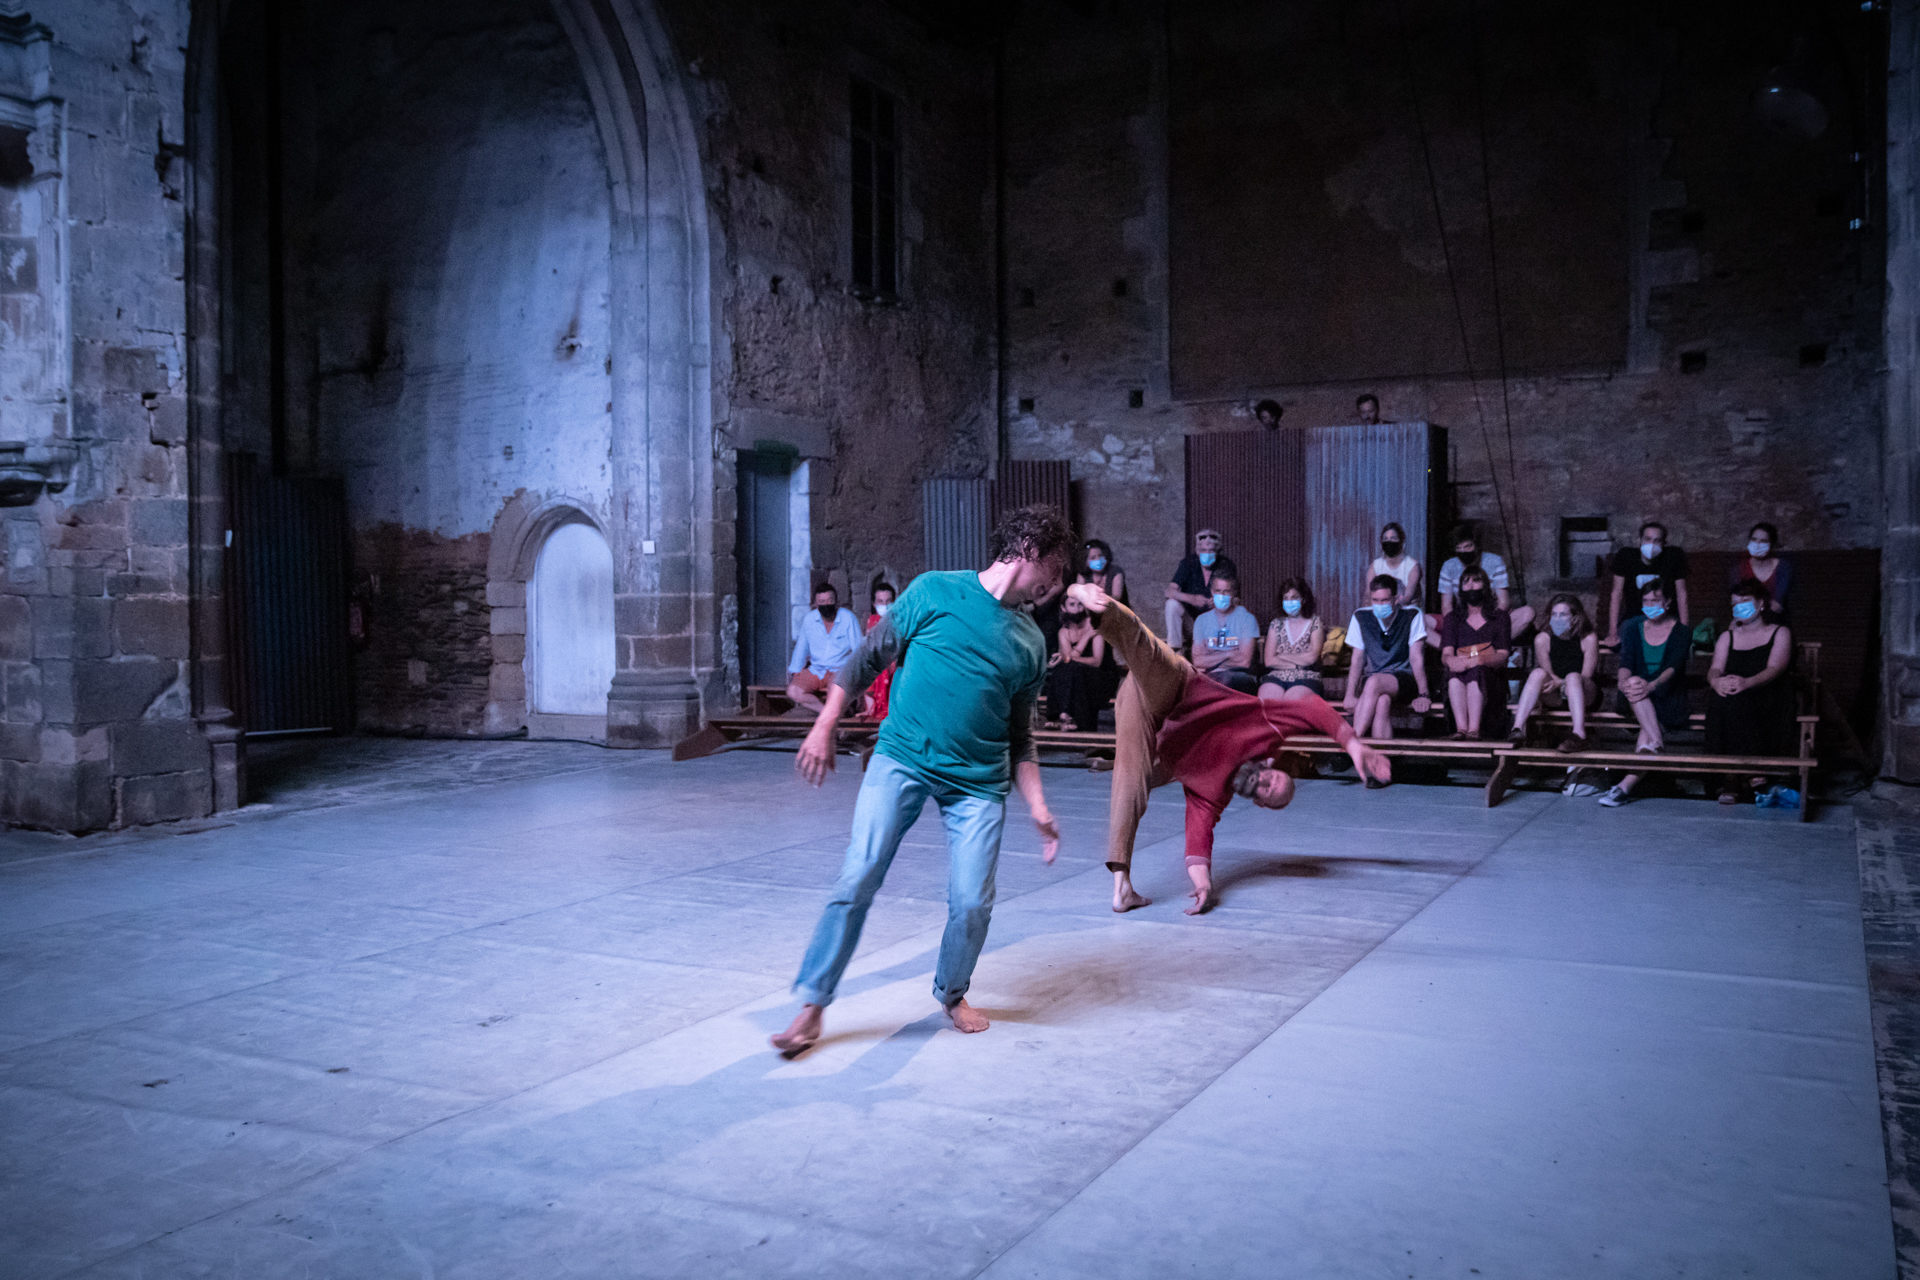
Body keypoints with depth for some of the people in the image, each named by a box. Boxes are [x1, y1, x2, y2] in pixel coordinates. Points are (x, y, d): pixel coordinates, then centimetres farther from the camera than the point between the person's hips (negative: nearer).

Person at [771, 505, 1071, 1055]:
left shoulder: (1030, 642, 12)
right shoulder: (935, 591, 0)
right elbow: (868, 659, 4)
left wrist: (1038, 807, 8)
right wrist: (824, 727, -1)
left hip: (978, 781, 3)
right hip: (902, 760, -3)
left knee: (973, 902, -5)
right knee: (857, 880, -12)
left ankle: (952, 993, 24)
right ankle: (813, 1006, 2)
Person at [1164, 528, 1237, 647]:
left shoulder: (1226, 566, -10)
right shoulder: (1188, 563, -11)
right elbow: (1170, 591, -21)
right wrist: (1192, 599, -41)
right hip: (1190, 609, 0)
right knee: (1172, 604, -29)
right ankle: (1174, 649, -22)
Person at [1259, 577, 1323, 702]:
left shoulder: (1315, 623, 11)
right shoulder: (1276, 624, 18)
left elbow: (1312, 657, -3)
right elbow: (1269, 661, 6)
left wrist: (1280, 656, 3)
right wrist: (1298, 662, -3)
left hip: (1306, 679, -2)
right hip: (1276, 677, 2)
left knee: (1290, 701, -34)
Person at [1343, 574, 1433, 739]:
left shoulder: (1412, 616, 1)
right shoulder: (1361, 618, 6)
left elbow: (1416, 658, -1)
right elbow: (1357, 660, 5)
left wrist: (1422, 694, -10)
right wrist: (1350, 695, -7)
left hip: (1404, 679, -2)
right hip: (1371, 680, 2)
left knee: (1374, 681, -36)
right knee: (1382, 701, -36)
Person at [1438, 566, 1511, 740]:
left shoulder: (1499, 618, 19)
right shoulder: (1453, 618, 23)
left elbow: (1502, 655, 3)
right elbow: (1446, 654, 7)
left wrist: (1475, 661, -20)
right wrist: (1451, 660, -21)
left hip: (1490, 675, -1)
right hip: (1459, 678, 1)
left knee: (1476, 672, -37)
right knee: (1455, 673, -36)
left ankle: (1474, 729, -51)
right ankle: (1461, 728, -52)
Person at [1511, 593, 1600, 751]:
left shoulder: (1588, 638, -6)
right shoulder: (1543, 639, -1)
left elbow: (1586, 676, -9)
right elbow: (1549, 674, -2)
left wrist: (1560, 683, -23)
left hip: (1583, 695, -1)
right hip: (1553, 697, 2)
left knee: (1573, 677, -34)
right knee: (1538, 673, -28)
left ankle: (1579, 734, -49)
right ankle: (1518, 727, -42)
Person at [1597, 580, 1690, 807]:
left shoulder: (1681, 631, 2)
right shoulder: (1633, 628, 11)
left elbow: (1673, 667, -14)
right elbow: (1626, 662, -3)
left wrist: (1651, 685, -35)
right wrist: (1624, 681, -28)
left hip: (1668, 700, -2)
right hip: (1634, 697, 2)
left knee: (1649, 726, -32)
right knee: (1634, 682, -35)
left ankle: (1625, 786, -41)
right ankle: (1657, 742, -45)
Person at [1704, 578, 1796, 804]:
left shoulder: (1779, 633, 12)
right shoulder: (1727, 637, 22)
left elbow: (1774, 669, -8)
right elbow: (1715, 668, 4)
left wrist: (1747, 683, -31)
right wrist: (1716, 681, -24)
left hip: (1769, 698, -2)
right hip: (1733, 704, 2)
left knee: (1738, 702, -36)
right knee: (1724, 698, -35)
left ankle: (1731, 778, -33)